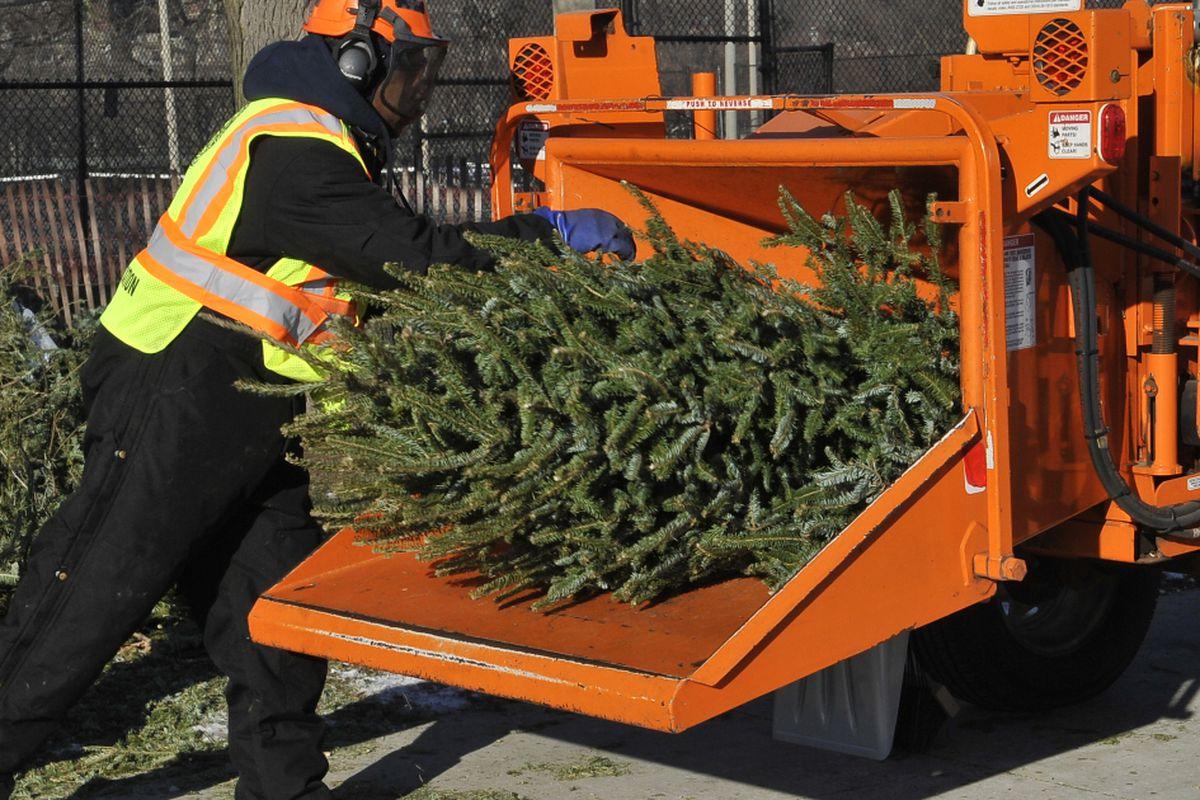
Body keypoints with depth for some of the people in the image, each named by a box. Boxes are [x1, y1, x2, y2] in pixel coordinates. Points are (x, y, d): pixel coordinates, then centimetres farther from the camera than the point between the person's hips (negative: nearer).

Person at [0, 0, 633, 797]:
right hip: (176, 397, -10)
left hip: (249, 410, 10)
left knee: (272, 596, 10)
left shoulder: (317, 142, 15)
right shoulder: (292, 150, -18)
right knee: (92, 593, -3)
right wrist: (549, 230, -15)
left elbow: (384, 263, 15)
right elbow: (412, 255, -22)